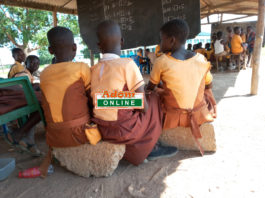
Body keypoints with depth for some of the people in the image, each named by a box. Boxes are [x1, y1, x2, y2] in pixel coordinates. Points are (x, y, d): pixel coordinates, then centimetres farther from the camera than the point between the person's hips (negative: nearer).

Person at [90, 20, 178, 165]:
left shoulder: (93, 70, 1)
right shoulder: (127, 64, -15)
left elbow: (94, 102, 8)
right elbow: (143, 106, -15)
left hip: (102, 130, 6)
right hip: (124, 130, -6)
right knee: (154, 99, 13)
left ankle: (152, 148, 28)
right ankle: (150, 148, 21)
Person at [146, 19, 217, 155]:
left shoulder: (162, 62, -15)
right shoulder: (201, 59, -6)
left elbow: (150, 88, -1)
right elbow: (209, 86, 8)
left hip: (173, 118, -3)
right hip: (201, 115, 4)